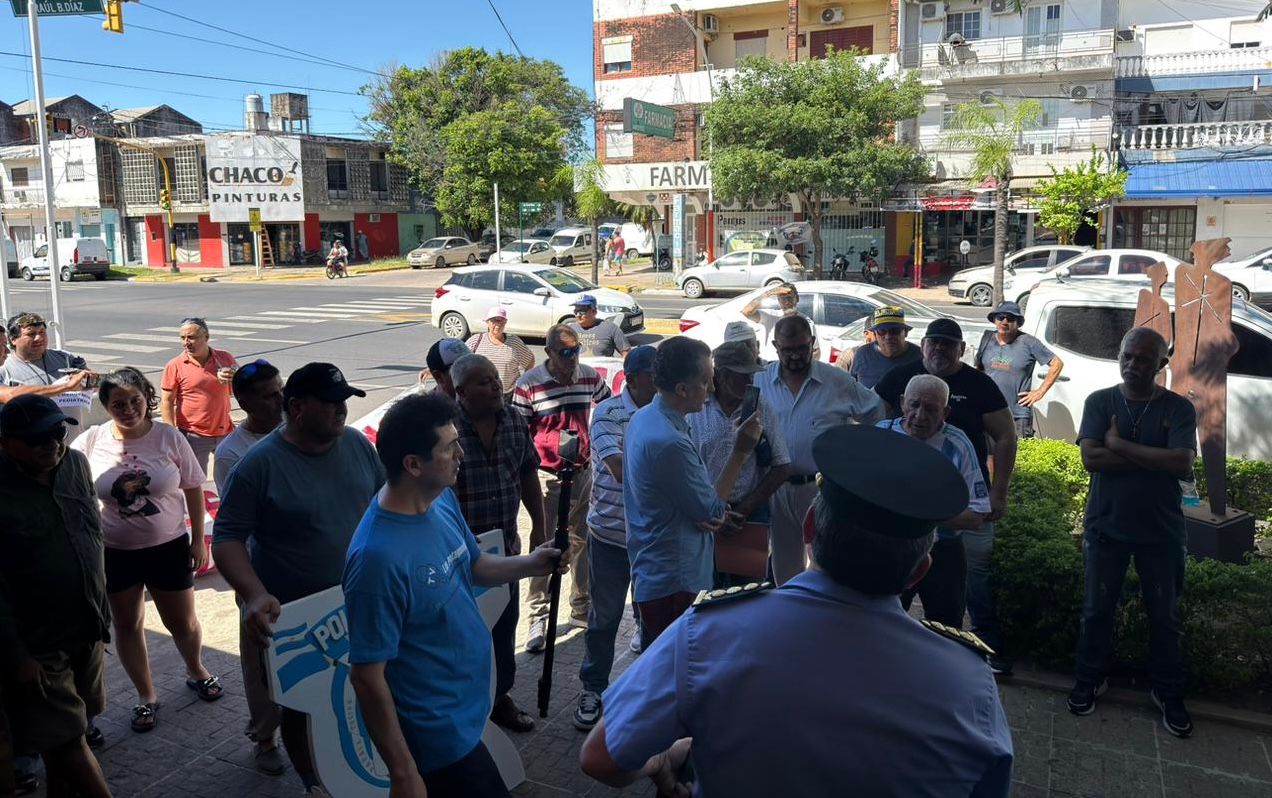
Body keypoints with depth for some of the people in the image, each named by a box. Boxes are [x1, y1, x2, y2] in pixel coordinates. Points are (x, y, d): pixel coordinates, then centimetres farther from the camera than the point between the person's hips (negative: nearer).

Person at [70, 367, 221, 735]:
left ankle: (196, 672, 42)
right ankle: (146, 695, 33)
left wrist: (199, 539, -2)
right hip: (115, 552, 1)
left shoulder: (169, 437, -11)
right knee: (127, 625, 14)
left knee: (182, 621, 13)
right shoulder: (90, 442, -10)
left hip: (169, 546, -1)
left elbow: (193, 488, -3)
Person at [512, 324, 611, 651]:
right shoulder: (529, 384, -12)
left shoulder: (590, 377, 0)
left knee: (582, 541, 15)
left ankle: (582, 608, 31)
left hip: (583, 472, 4)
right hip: (546, 475, -4)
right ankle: (538, 618, 12)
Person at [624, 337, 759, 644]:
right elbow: (711, 511, -16)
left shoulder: (643, 418, 5)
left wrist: (714, 514, 2)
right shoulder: (669, 442, -27)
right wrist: (740, 451, -13)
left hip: (652, 575, 10)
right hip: (674, 584, -10)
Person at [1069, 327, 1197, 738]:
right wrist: (1155, 457, -18)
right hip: (1105, 527, 0)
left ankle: (1168, 693, 29)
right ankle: (1090, 679, 30)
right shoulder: (1099, 402, -4)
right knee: (1097, 609, 12)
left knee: (1164, 615, 12)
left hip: (1161, 531, 0)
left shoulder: (1179, 408, -5)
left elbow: (1183, 465, -20)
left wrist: (1120, 445, -18)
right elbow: (1091, 458, -16)